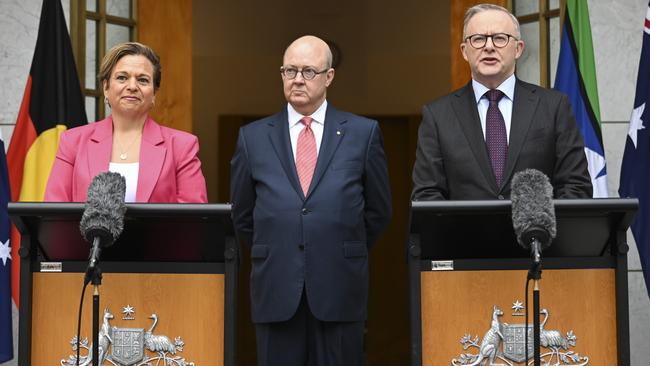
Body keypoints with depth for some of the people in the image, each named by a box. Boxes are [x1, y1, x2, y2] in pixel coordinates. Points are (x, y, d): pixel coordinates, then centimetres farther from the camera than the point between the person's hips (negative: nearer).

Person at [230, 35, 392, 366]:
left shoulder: (363, 133, 4)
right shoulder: (253, 137, 7)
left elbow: (378, 210, 9)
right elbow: (242, 215, 13)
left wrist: (346, 255, 11)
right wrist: (273, 254, 12)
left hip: (340, 289, -1)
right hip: (275, 290, 1)